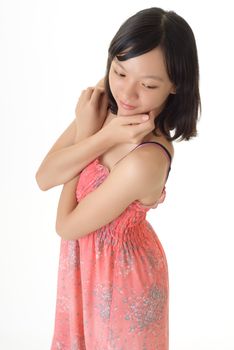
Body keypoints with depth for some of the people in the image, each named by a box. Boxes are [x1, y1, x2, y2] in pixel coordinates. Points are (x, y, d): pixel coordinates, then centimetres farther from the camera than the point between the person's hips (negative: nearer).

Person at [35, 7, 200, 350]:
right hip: (87, 263, 7)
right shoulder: (103, 104, -15)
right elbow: (44, 178, -16)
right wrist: (102, 137, -29)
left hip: (118, 274, -7)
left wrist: (85, 135, -23)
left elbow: (66, 226, -23)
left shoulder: (145, 161, -37)